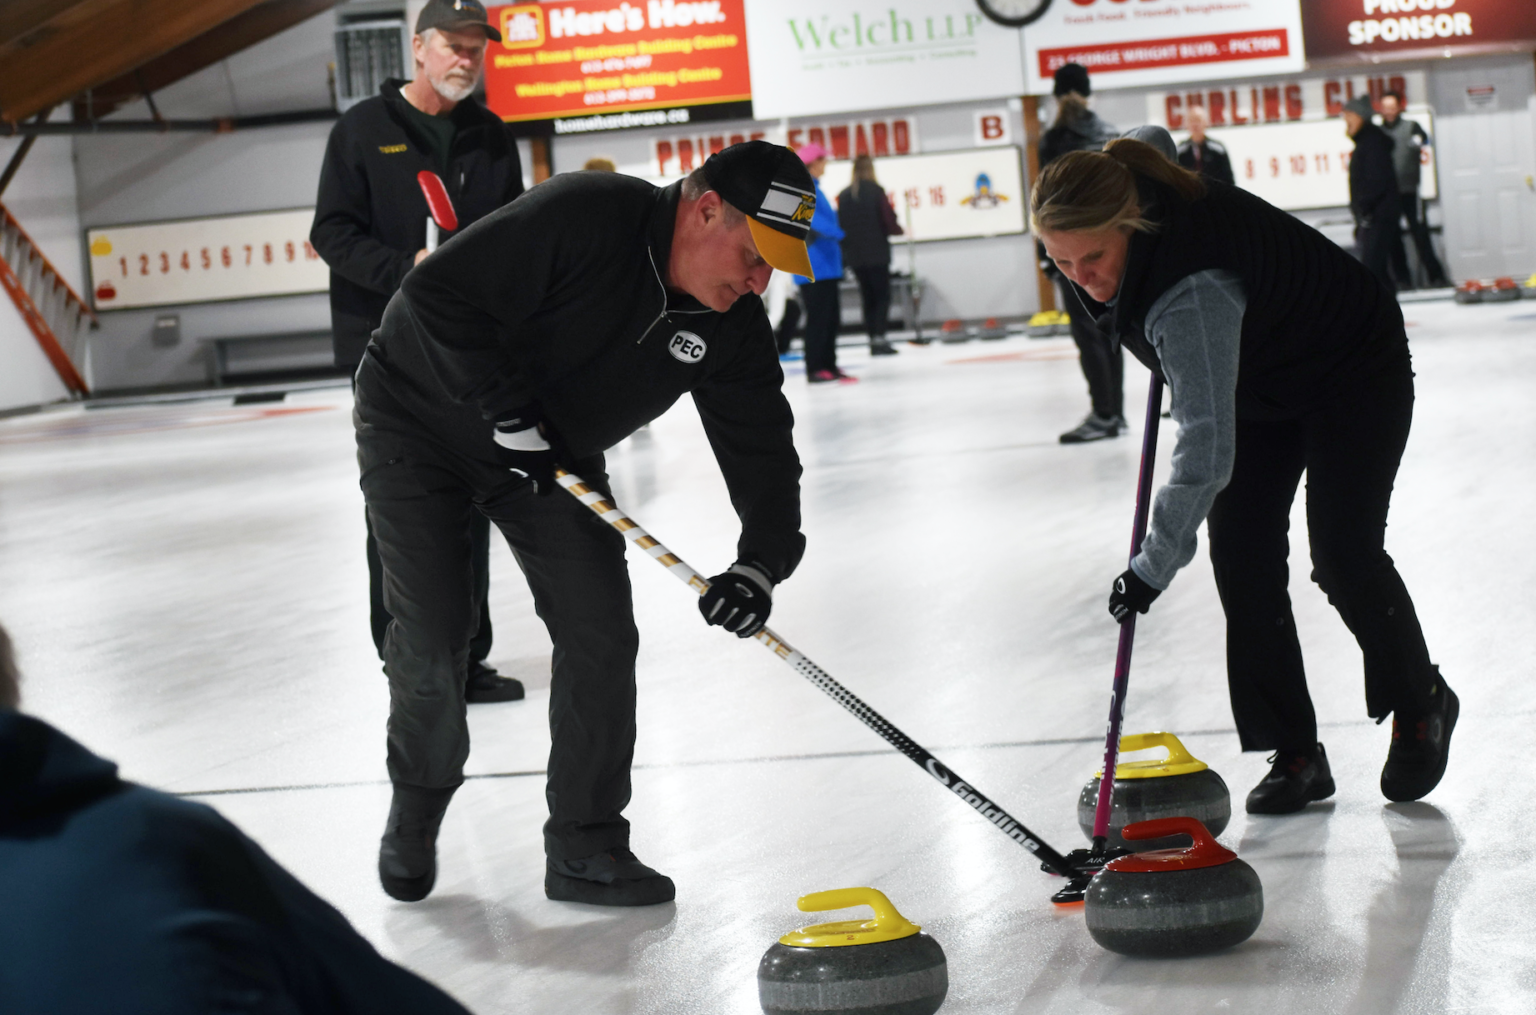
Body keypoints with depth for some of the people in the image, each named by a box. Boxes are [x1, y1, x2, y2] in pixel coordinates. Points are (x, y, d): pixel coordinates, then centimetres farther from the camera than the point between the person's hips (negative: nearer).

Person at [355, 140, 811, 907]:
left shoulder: (730, 327, -13)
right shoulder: (582, 218, -33)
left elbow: (761, 446, -10)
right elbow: (439, 295, -32)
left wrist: (760, 562, -26)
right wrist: (512, 416, -29)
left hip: (551, 452, 6)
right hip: (421, 418, -6)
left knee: (600, 633, -6)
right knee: (434, 629, -9)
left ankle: (585, 849, 5)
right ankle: (415, 808, 20)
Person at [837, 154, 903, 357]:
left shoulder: (844, 195, 5)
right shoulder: (876, 191, -10)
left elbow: (840, 224, 7)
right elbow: (888, 218, -11)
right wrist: (897, 230, 8)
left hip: (854, 254, 5)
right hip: (877, 252, -5)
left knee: (868, 298, 11)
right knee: (882, 296, 0)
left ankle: (873, 339, 8)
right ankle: (879, 338, -14)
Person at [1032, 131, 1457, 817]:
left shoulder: (1191, 296, -45)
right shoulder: (1124, 183, -20)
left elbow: (1207, 449, -47)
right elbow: (1155, 137, 6)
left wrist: (1153, 568, -42)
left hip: (1355, 374, -8)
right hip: (1263, 383, 8)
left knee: (1344, 557, -11)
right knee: (1242, 553, -4)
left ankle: (1421, 706, 18)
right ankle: (1295, 754, 1)